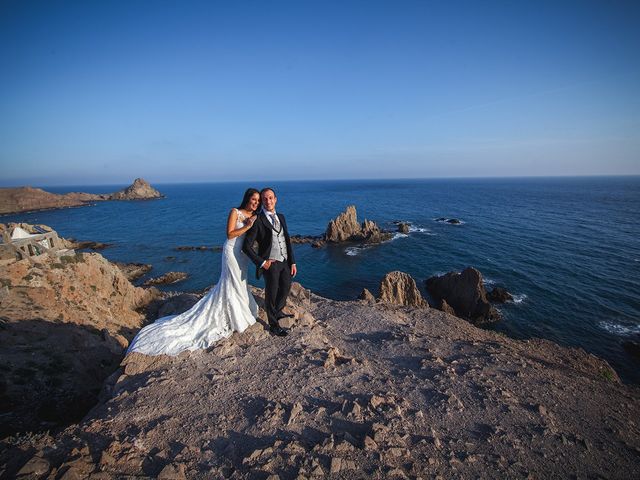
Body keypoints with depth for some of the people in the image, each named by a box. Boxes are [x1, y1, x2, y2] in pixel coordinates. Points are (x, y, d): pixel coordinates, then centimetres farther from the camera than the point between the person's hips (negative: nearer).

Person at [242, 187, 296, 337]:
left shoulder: (281, 217, 10)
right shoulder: (257, 220, -11)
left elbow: (287, 240, 11)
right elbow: (247, 246, -11)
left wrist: (292, 262, 7)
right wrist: (262, 262, -14)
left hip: (285, 262, 6)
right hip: (270, 264, -6)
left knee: (286, 289, 20)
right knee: (271, 294, 8)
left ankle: (277, 312, 48)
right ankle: (273, 325, 28)